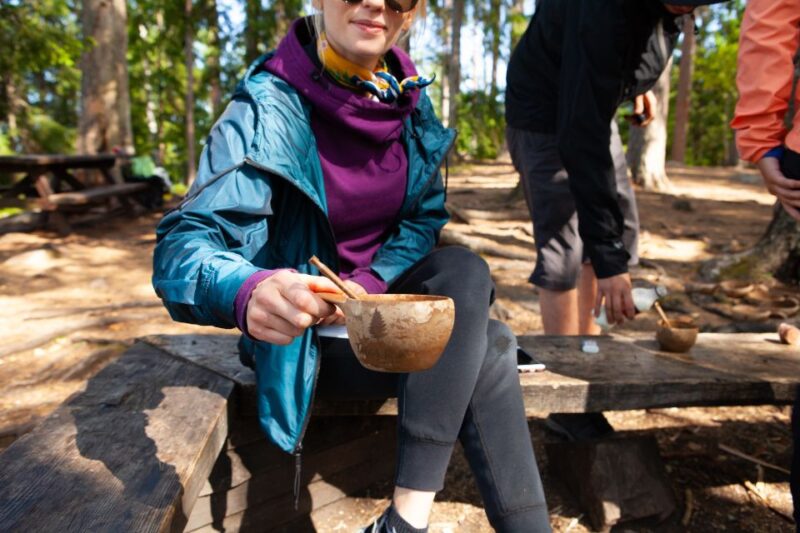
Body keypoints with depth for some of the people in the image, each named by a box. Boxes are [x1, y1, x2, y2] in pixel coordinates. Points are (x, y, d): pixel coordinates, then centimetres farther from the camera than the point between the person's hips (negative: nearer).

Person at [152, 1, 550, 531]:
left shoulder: (409, 96, -3)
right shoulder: (271, 107, -19)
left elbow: (426, 217, 3)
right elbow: (182, 246, -29)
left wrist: (369, 284, -17)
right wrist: (249, 292, -52)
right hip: (309, 333, -5)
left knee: (466, 270, -24)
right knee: (487, 351, -22)